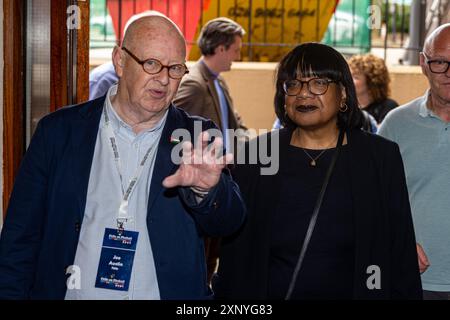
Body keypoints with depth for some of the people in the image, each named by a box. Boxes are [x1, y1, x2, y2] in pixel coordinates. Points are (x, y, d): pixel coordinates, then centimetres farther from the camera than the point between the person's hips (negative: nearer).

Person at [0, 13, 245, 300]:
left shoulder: (197, 139, -4)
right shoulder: (59, 131, -5)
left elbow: (228, 223, -16)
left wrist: (206, 190, -35)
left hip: (165, 292, 0)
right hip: (67, 291, 0)